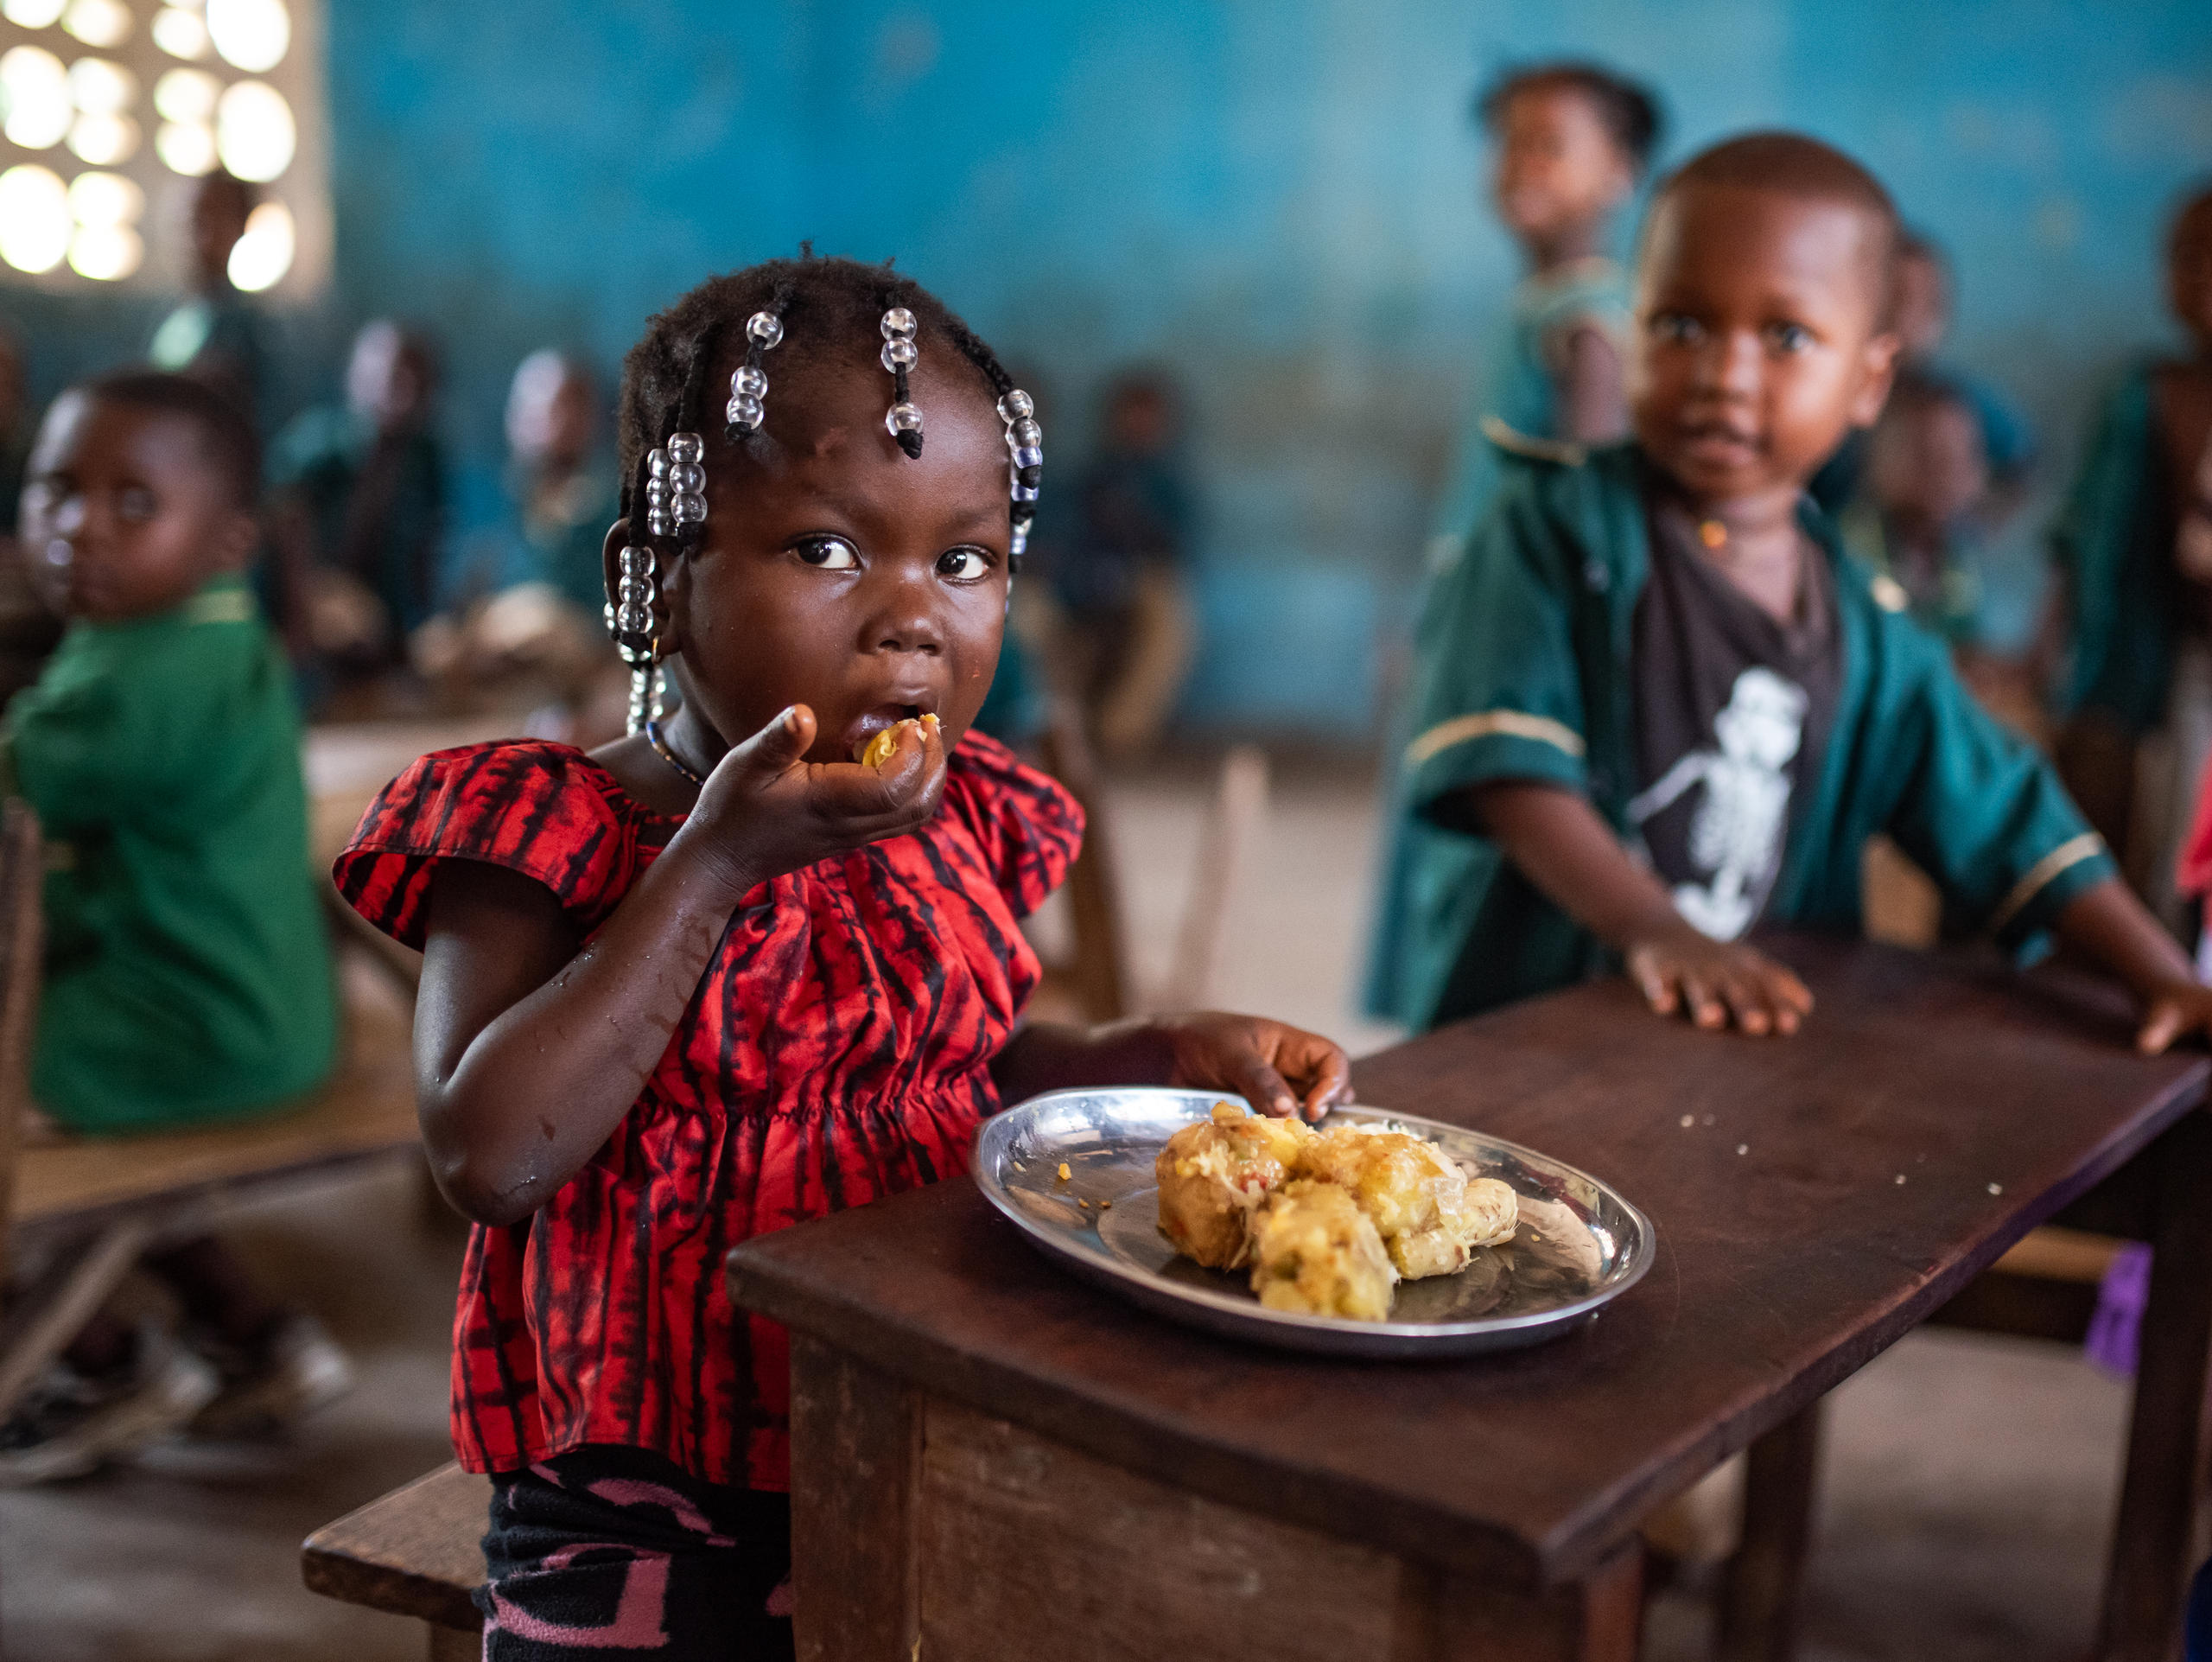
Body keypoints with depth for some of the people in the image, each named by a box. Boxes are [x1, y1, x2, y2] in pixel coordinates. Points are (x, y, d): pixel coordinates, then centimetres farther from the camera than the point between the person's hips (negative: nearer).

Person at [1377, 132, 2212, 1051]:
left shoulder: (1866, 625, 10)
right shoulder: (1561, 526, -3)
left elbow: (2007, 823, 14)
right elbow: (1505, 759, -14)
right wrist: (1656, 931, -23)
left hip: (1763, 1036, 4)